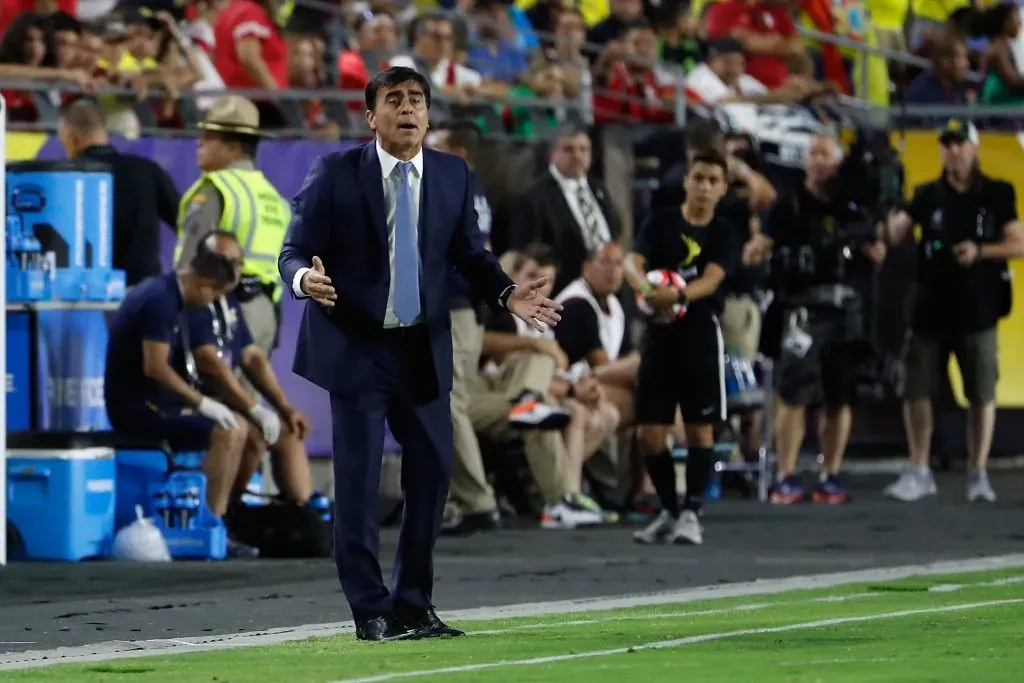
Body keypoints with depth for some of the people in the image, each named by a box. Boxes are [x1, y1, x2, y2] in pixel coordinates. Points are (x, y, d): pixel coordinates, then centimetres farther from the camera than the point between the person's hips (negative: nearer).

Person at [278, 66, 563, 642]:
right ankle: (371, 610, 5)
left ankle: (413, 605, 16)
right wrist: (306, 279, -30)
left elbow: (471, 254, 9)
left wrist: (507, 293, -9)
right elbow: (295, 252, -7)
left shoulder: (454, 176, 4)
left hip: (424, 350, 4)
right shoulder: (336, 175, -6)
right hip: (356, 348, -4)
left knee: (433, 471, 5)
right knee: (359, 478, -3)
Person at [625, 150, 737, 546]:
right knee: (649, 432, 1)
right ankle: (668, 511, 17)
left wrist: (679, 294, -36)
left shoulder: (724, 236, 2)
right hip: (660, 332, 2)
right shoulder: (660, 224, 5)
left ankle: (691, 514, 2)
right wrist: (646, 287, -33)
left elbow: (711, 279, -15)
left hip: (701, 334, -2)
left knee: (700, 428, -3)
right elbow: (632, 263, -10)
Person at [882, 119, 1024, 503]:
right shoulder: (928, 196, 7)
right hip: (930, 310, 2)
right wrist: (890, 212, -21)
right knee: (916, 391, 0)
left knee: (982, 394, -1)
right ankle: (919, 473, 9)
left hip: (977, 312, -2)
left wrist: (981, 251, -15)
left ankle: (978, 475, 7)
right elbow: (894, 235, -1)